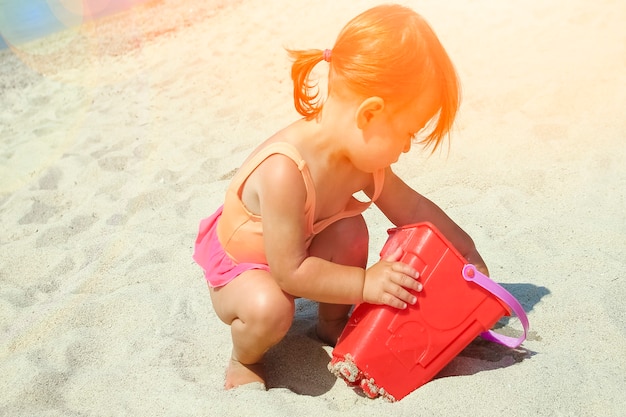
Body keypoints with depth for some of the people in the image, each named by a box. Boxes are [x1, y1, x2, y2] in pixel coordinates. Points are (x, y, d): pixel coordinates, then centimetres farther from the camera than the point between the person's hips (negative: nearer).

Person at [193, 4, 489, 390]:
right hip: (235, 263, -7)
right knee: (270, 308, -36)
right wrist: (365, 282, -29)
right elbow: (290, 272, -34)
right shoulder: (284, 172, -41)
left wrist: (466, 250, 5)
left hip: (296, 251, 7)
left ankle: (332, 324, 8)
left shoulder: (363, 156, -16)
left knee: (350, 228, -18)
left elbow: (411, 206, 1)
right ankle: (244, 358, 0)